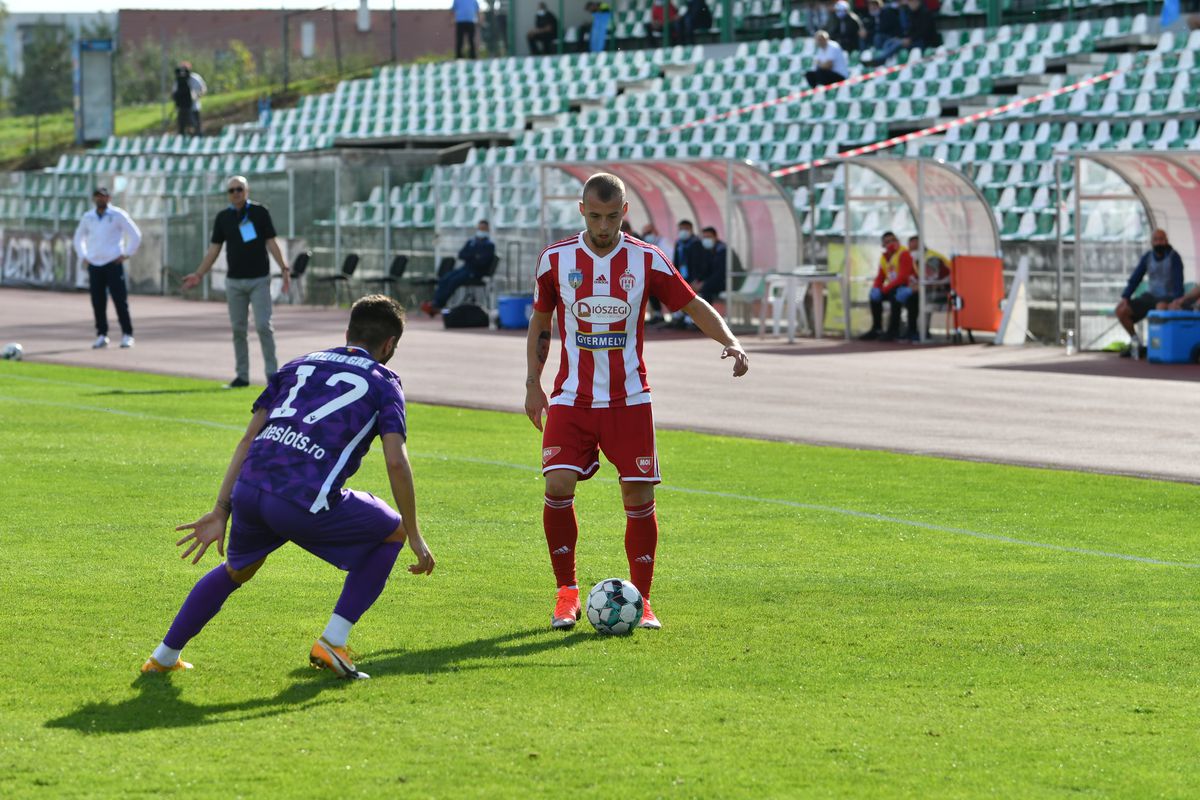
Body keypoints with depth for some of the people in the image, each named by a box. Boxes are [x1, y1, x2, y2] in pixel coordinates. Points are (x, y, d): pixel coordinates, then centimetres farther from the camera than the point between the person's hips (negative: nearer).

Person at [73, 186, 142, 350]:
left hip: (113, 263, -4)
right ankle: (101, 335, 9)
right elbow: (79, 237, 27)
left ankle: (127, 335, -1)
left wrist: (127, 255, -3)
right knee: (97, 302, 1)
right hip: (94, 264, 4)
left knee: (120, 300, -6)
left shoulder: (118, 215, 0)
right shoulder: (88, 218, 11)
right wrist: (83, 256, 16)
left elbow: (135, 235, 0)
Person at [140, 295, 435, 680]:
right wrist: (416, 539, 8)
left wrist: (221, 511, 19)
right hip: (307, 501, -5)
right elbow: (396, 463, 1)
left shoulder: (300, 364, 26)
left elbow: (249, 438, 19)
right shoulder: (384, 382, 14)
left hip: (249, 488, 5)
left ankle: (164, 656, 37)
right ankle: (331, 642, 14)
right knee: (393, 531, 20)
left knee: (238, 570, 35)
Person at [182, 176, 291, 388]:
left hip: (259, 279, -3)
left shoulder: (260, 212, 0)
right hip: (234, 281, 3)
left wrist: (284, 268, -10)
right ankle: (242, 375, 9)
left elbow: (271, 243, 0)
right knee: (238, 329, 3)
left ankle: (271, 373, -5)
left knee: (263, 325, -10)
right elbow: (214, 249, 9)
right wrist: (198, 275, 3)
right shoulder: (223, 217, 7)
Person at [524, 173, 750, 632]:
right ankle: (566, 593, 0)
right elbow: (540, 324, 14)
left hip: (629, 400, 0)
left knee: (639, 497, -5)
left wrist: (730, 342, -13)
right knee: (558, 485, -16)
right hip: (571, 399, 0)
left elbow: (694, 305, 4)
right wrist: (532, 384, 8)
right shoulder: (555, 260, 1)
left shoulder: (646, 260, -1)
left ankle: (640, 600, 10)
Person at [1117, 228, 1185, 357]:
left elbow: (1178, 282, -22)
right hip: (1151, 296, 6)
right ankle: (1135, 342, 6)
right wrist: (1125, 298, -10)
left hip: (1168, 299, -6)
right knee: (1121, 310, -11)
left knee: (1161, 307, -43)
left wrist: (1177, 302, -36)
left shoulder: (1174, 257, -13)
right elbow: (1135, 278, 3)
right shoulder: (1148, 257, 3)